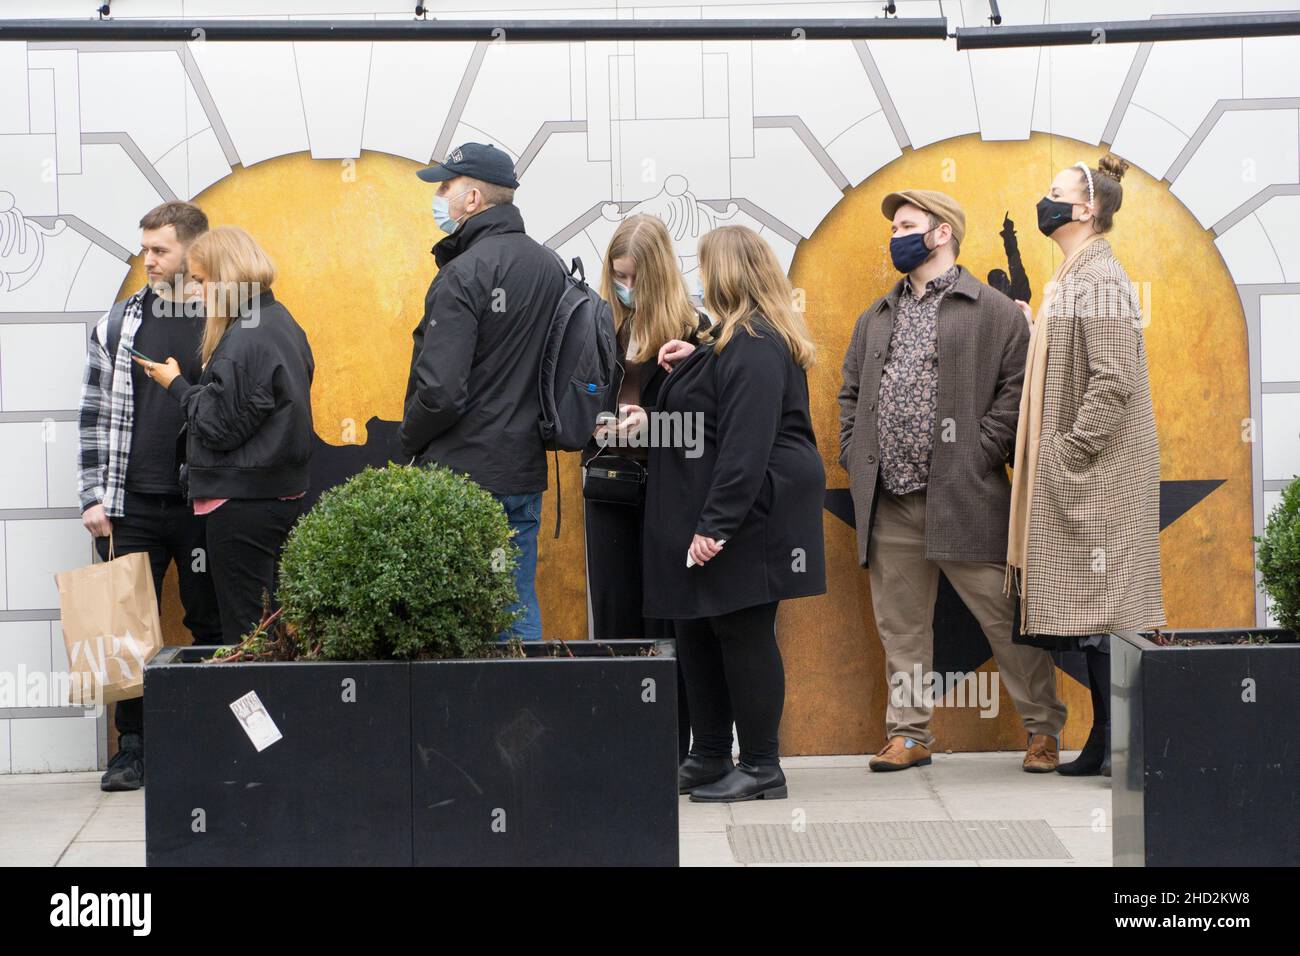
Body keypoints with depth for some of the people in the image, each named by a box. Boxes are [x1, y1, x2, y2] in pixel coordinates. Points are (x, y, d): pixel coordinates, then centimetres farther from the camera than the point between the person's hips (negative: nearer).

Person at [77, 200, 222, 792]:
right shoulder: (119, 322, 7)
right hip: (132, 505, 2)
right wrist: (93, 496, 2)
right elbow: (95, 415, 8)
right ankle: (132, 744, 14)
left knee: (212, 626, 6)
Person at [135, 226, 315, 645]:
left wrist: (177, 385, -4)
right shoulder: (281, 321, 11)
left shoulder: (244, 339, -18)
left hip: (244, 502, -10)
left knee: (244, 632, -2)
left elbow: (219, 427, -18)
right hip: (285, 495, 10)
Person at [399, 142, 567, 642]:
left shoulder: (463, 274, -16)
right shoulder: (552, 267, 10)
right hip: (526, 470, 8)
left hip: (462, 474, -8)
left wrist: (408, 439, -3)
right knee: (518, 613, 13)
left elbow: (440, 391, -21)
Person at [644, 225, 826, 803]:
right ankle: (709, 760, 23)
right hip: (708, 517, 11)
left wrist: (716, 523, -25)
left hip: (748, 516, -11)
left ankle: (761, 770, 6)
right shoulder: (743, 339, 17)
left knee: (743, 633, -3)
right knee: (697, 630, 14)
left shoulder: (753, 345, -17)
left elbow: (745, 445, -23)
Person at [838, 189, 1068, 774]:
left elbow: (1017, 388, -6)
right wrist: (853, 456, 8)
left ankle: (1043, 729, 10)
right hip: (888, 506, 6)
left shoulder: (994, 311, 1)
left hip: (963, 498, -5)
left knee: (1005, 617, -1)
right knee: (900, 625, 9)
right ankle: (909, 733, 18)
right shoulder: (876, 318, 20)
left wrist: (982, 456, -13)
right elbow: (851, 391, 23)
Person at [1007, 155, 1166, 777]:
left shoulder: (1099, 280, -13)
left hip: (1097, 473, -9)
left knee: (1100, 606, -7)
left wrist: (1069, 451, -19)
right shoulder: (1075, 279, 17)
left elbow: (1114, 381, -20)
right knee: (1089, 610, 10)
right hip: (1075, 479, 9)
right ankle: (1106, 743, 14)